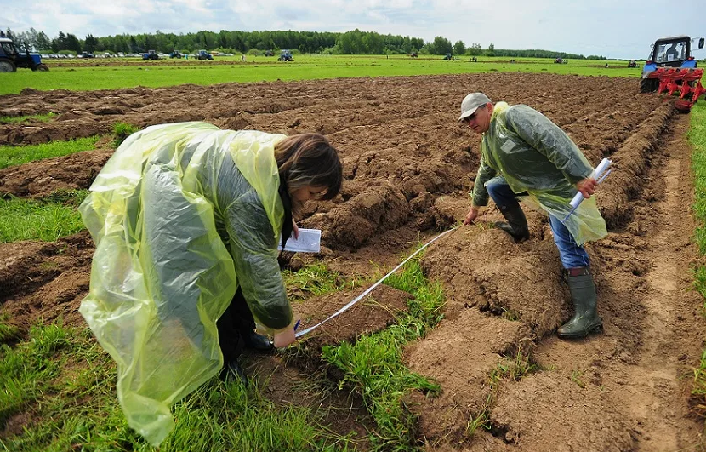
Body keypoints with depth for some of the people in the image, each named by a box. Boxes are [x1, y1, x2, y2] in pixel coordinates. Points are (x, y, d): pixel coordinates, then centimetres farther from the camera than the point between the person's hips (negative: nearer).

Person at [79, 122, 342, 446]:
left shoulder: (280, 153, -9)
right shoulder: (250, 195, -36)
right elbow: (259, 268, -30)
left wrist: (284, 220, 7)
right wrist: (281, 324, -18)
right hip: (160, 185, -9)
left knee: (239, 253, 8)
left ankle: (241, 331, 23)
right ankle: (220, 358, 8)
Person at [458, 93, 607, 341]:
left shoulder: (513, 116, -19)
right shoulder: (487, 140, 13)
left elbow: (552, 139, -29)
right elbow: (484, 173, 27)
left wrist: (579, 176, -34)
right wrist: (475, 206, 37)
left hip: (560, 184, -9)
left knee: (569, 248, -13)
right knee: (493, 186, 14)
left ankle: (587, 317, -10)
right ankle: (519, 229, 29)